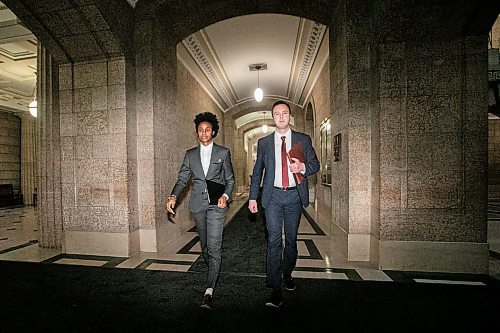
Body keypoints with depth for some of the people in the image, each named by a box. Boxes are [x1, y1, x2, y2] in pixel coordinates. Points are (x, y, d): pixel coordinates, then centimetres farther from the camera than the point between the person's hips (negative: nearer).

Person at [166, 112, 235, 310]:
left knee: (214, 246, -9)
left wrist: (225, 196, -14)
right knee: (204, 244, 17)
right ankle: (214, 272, 40)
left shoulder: (223, 152, 2)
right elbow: (182, 179, 7)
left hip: (216, 204, -3)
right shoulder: (190, 154, 9)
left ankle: (209, 290, -1)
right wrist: (173, 196, -10)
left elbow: (230, 179, 3)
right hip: (197, 204, 4)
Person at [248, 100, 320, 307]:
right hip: (273, 196, -1)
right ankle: (275, 289, 7)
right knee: (274, 240, -4)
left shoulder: (303, 140, 5)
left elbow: (315, 164, 5)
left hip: (295, 196, 1)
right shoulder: (264, 143, 6)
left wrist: (303, 167, -18)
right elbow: (257, 171, 8)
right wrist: (252, 197, 3)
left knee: (291, 240, 13)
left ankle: (287, 275, 37)